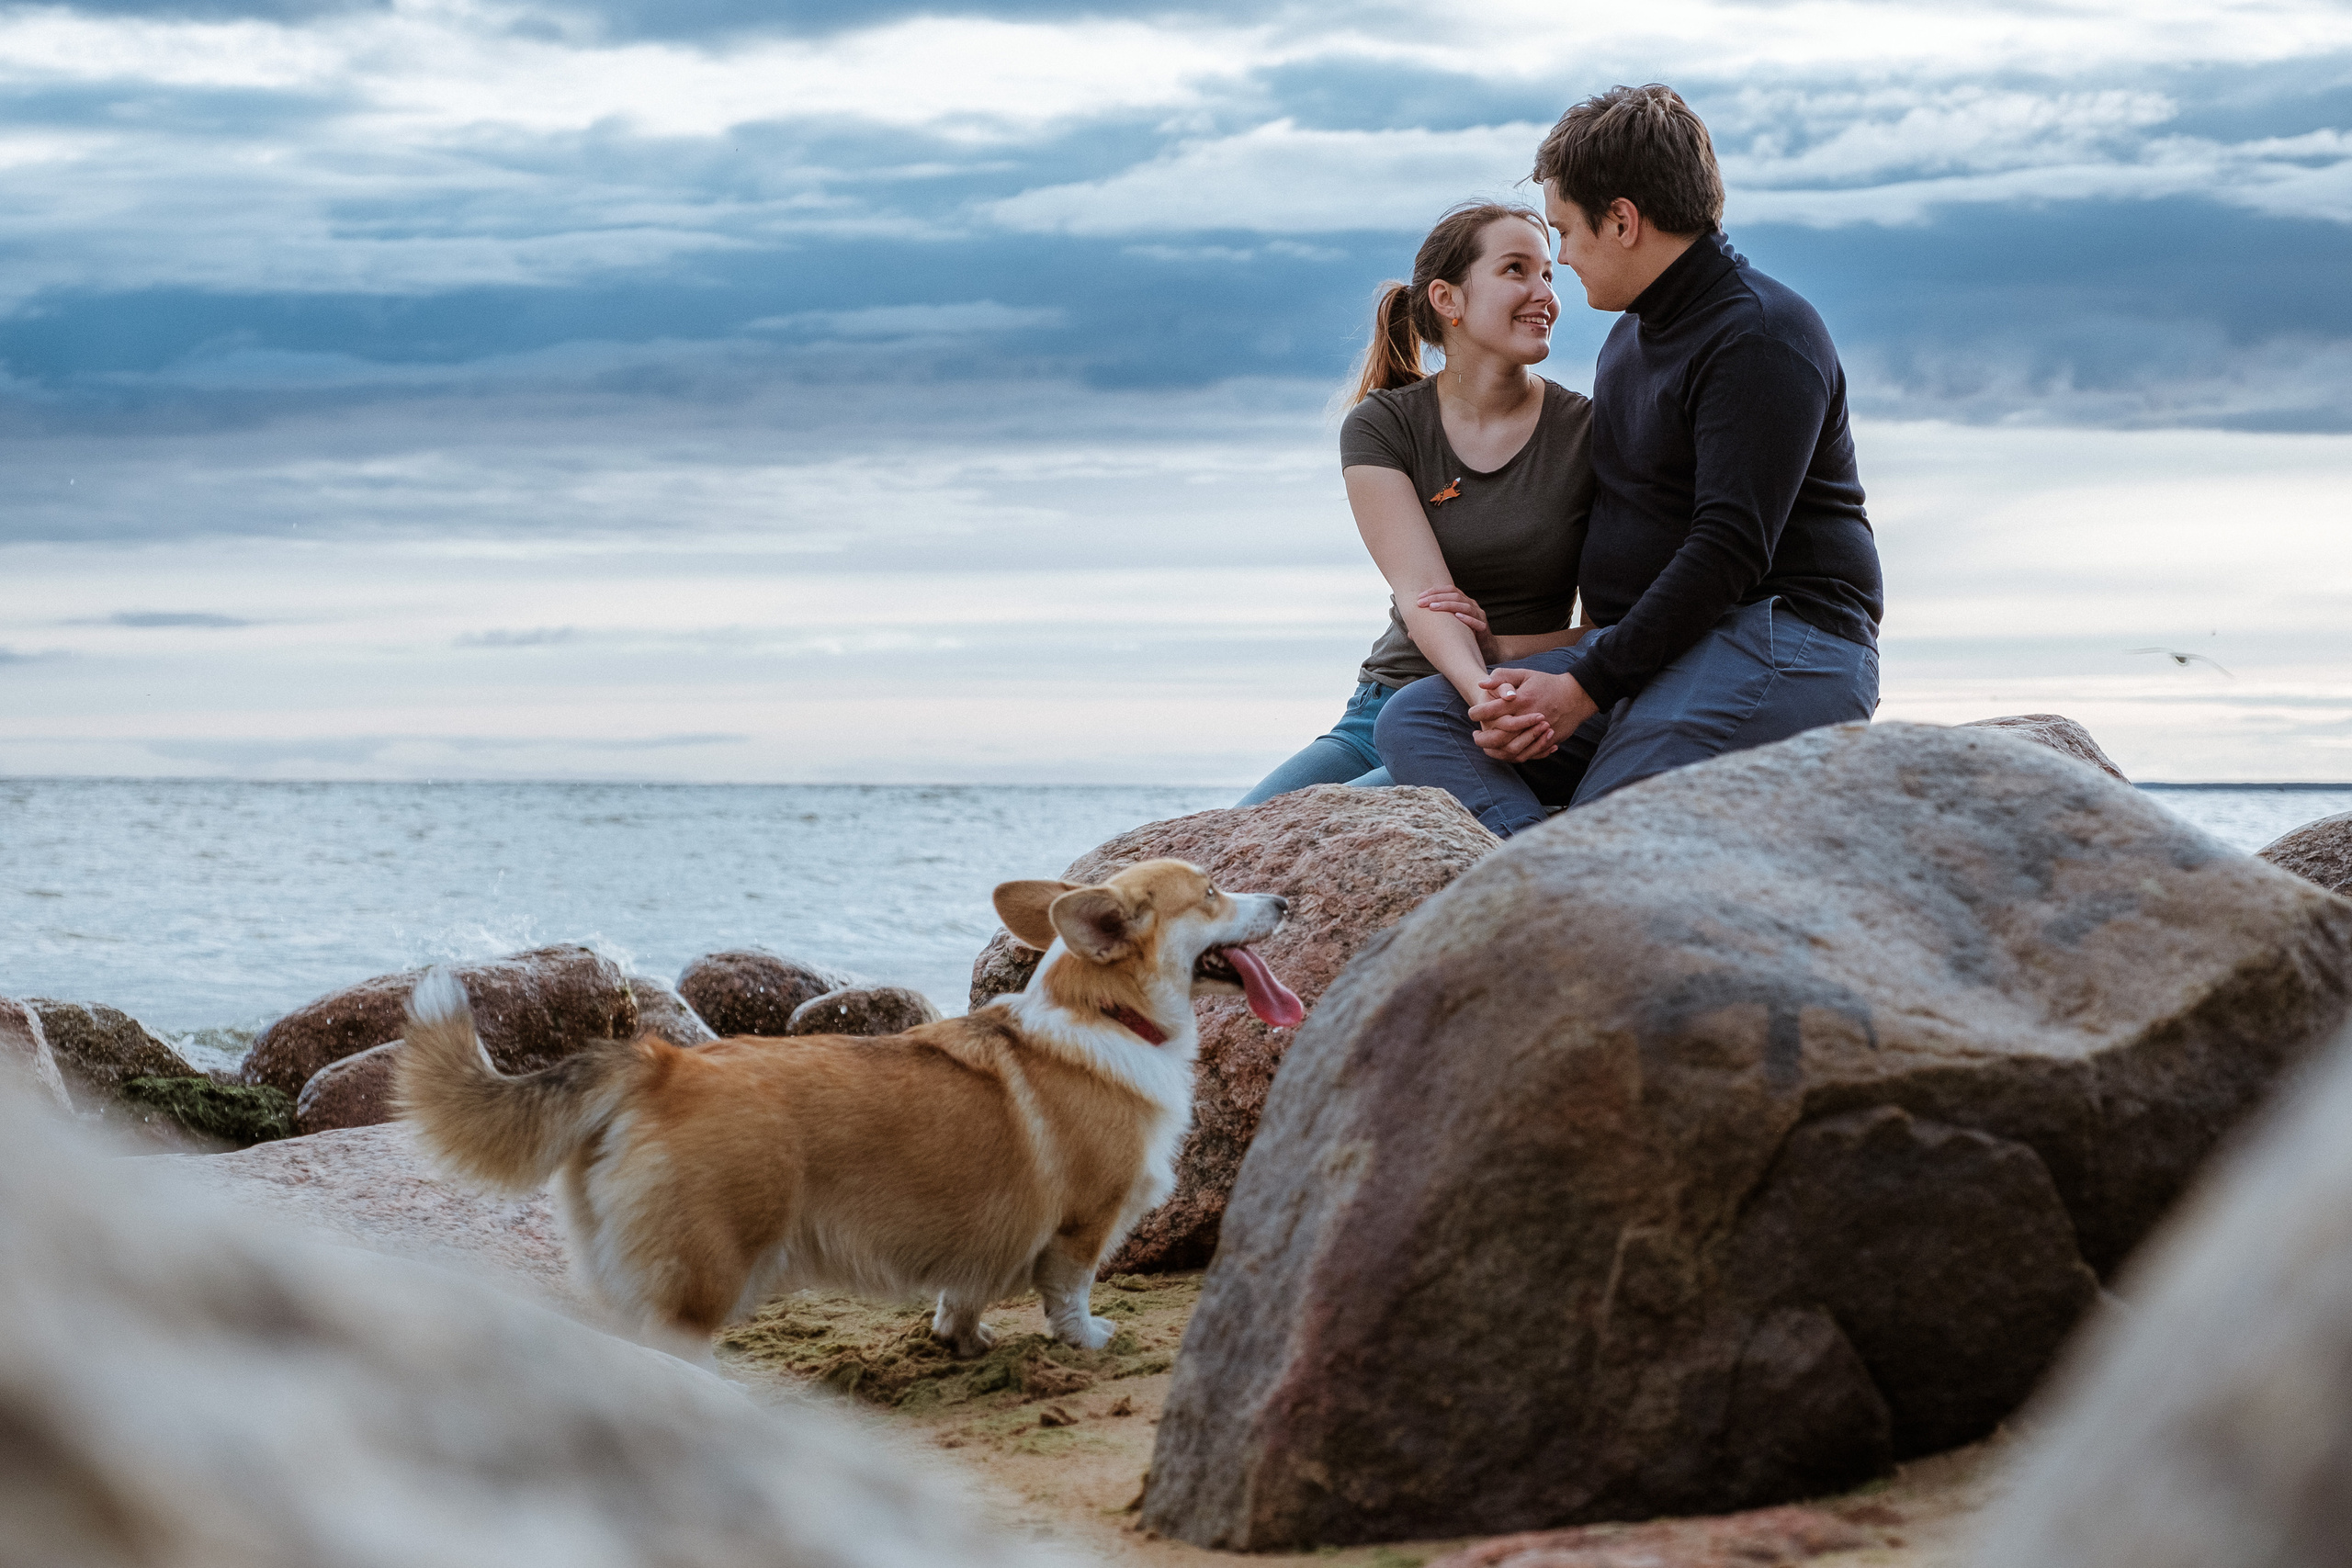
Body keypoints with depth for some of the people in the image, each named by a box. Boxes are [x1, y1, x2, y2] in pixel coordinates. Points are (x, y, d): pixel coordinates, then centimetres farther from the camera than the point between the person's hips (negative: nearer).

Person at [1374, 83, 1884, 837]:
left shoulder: (1761, 338, -11)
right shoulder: (1632, 335, 23)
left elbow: (1729, 549, -19)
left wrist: (1584, 688, -20)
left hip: (1779, 641, -10)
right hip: (1644, 648, 10)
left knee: (1607, 826, -36)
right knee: (1413, 721, -12)